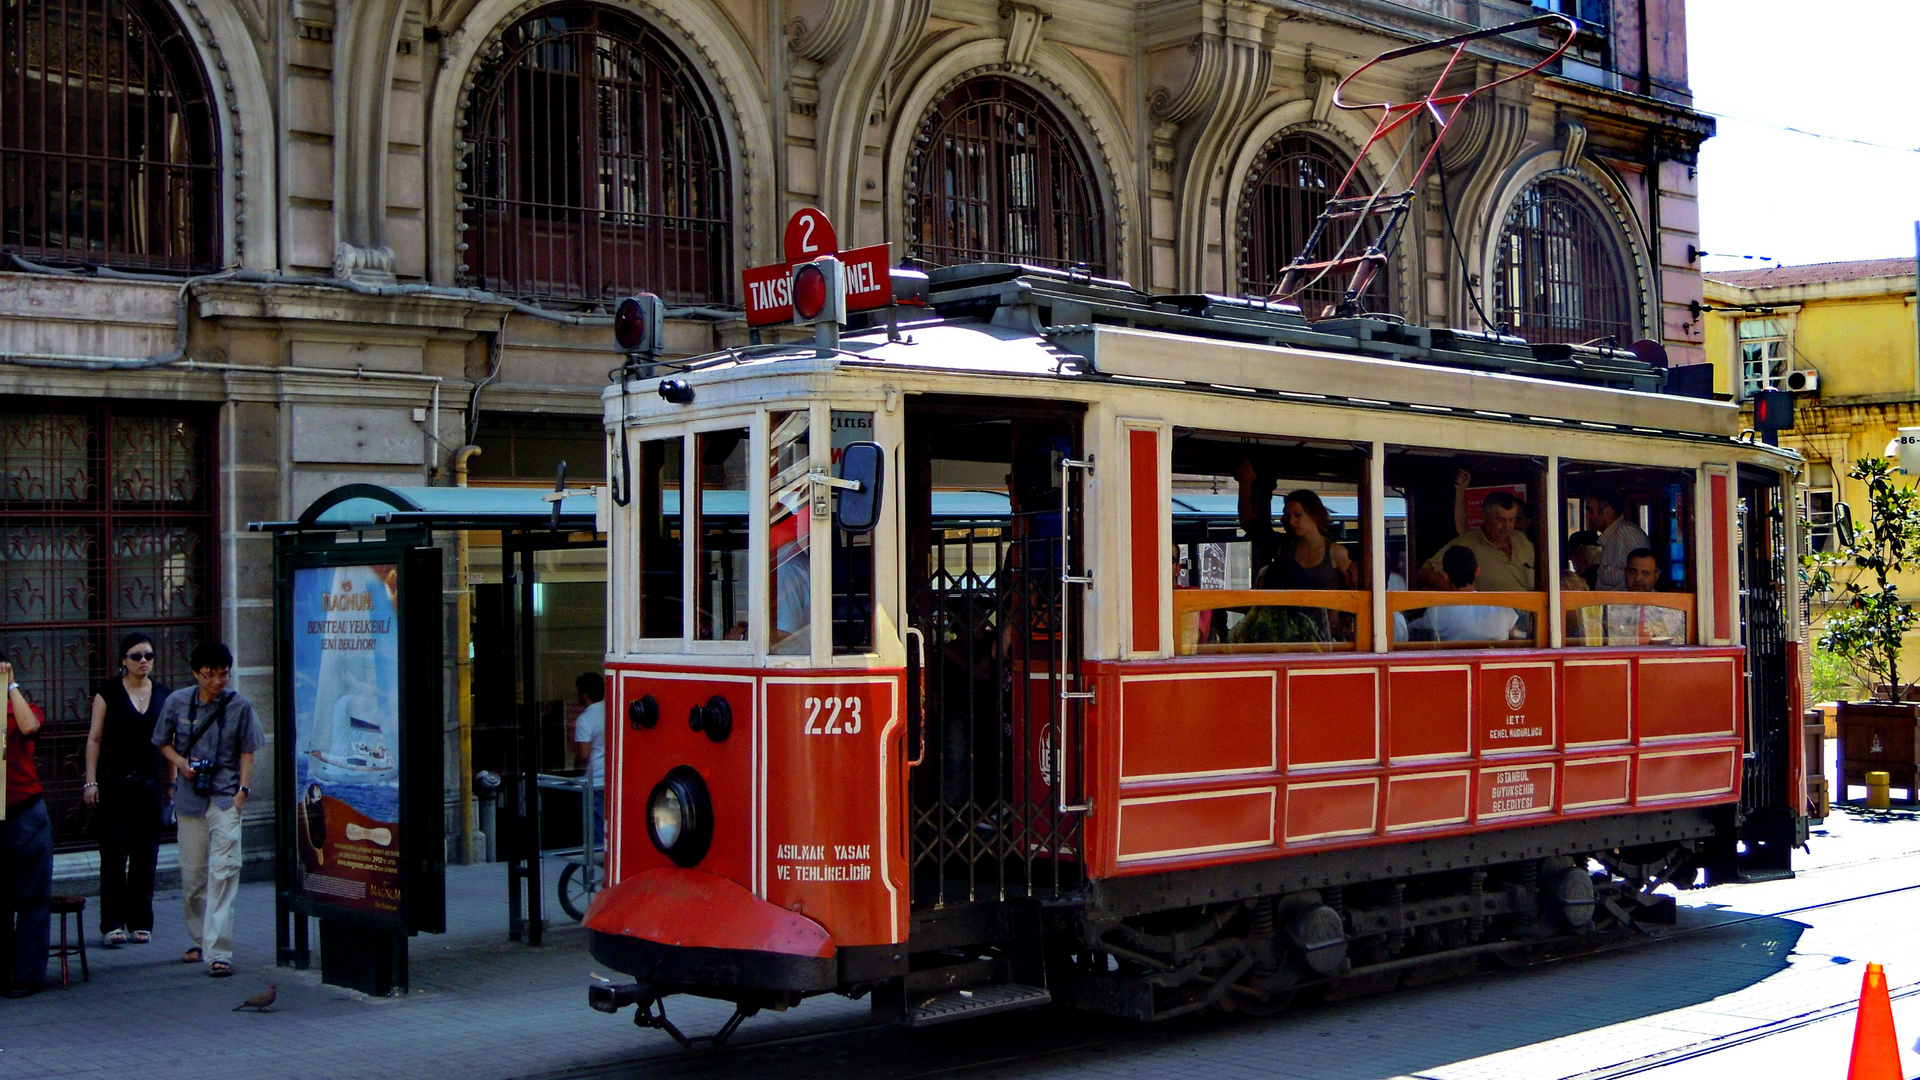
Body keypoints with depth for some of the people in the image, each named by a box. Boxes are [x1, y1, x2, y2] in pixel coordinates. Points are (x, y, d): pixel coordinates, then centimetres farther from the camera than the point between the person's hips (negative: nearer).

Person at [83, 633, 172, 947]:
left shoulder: (164, 695, 10)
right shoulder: (108, 692, 1)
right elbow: (95, 739, 0)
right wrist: (91, 781, -6)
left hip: (150, 782, 3)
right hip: (114, 781, -3)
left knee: (145, 855, 4)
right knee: (114, 852, -6)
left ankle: (140, 922, 11)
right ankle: (113, 923, -4)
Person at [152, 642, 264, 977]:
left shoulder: (239, 706, -1)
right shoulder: (177, 702, 3)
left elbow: (247, 752, 4)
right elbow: (163, 743, 15)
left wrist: (242, 790, -6)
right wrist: (181, 762, -5)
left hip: (226, 799, -3)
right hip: (190, 797, 3)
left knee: (223, 872, -12)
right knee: (191, 874, 10)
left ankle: (219, 952, -15)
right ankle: (198, 941, 28)